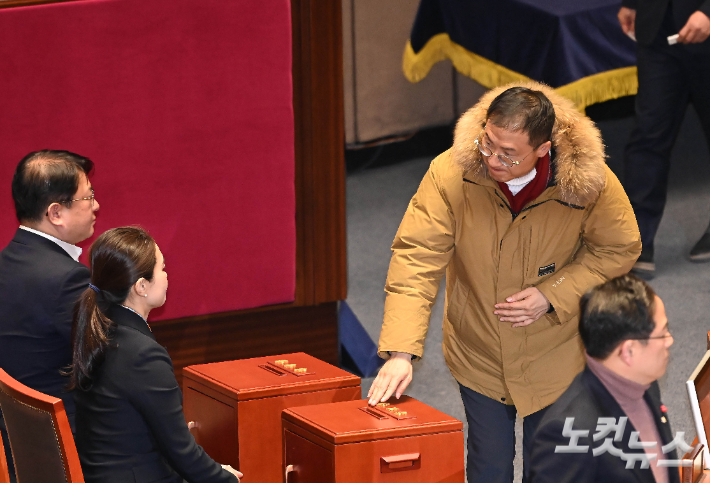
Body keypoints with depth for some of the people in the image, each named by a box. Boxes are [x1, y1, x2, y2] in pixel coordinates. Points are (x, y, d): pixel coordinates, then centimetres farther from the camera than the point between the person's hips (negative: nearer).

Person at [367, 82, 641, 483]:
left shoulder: (588, 181, -23)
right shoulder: (451, 173, -25)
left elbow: (619, 250, -6)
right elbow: (416, 258, -25)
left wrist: (553, 295, -20)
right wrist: (400, 352, -34)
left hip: (554, 357, 0)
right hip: (478, 354, 0)